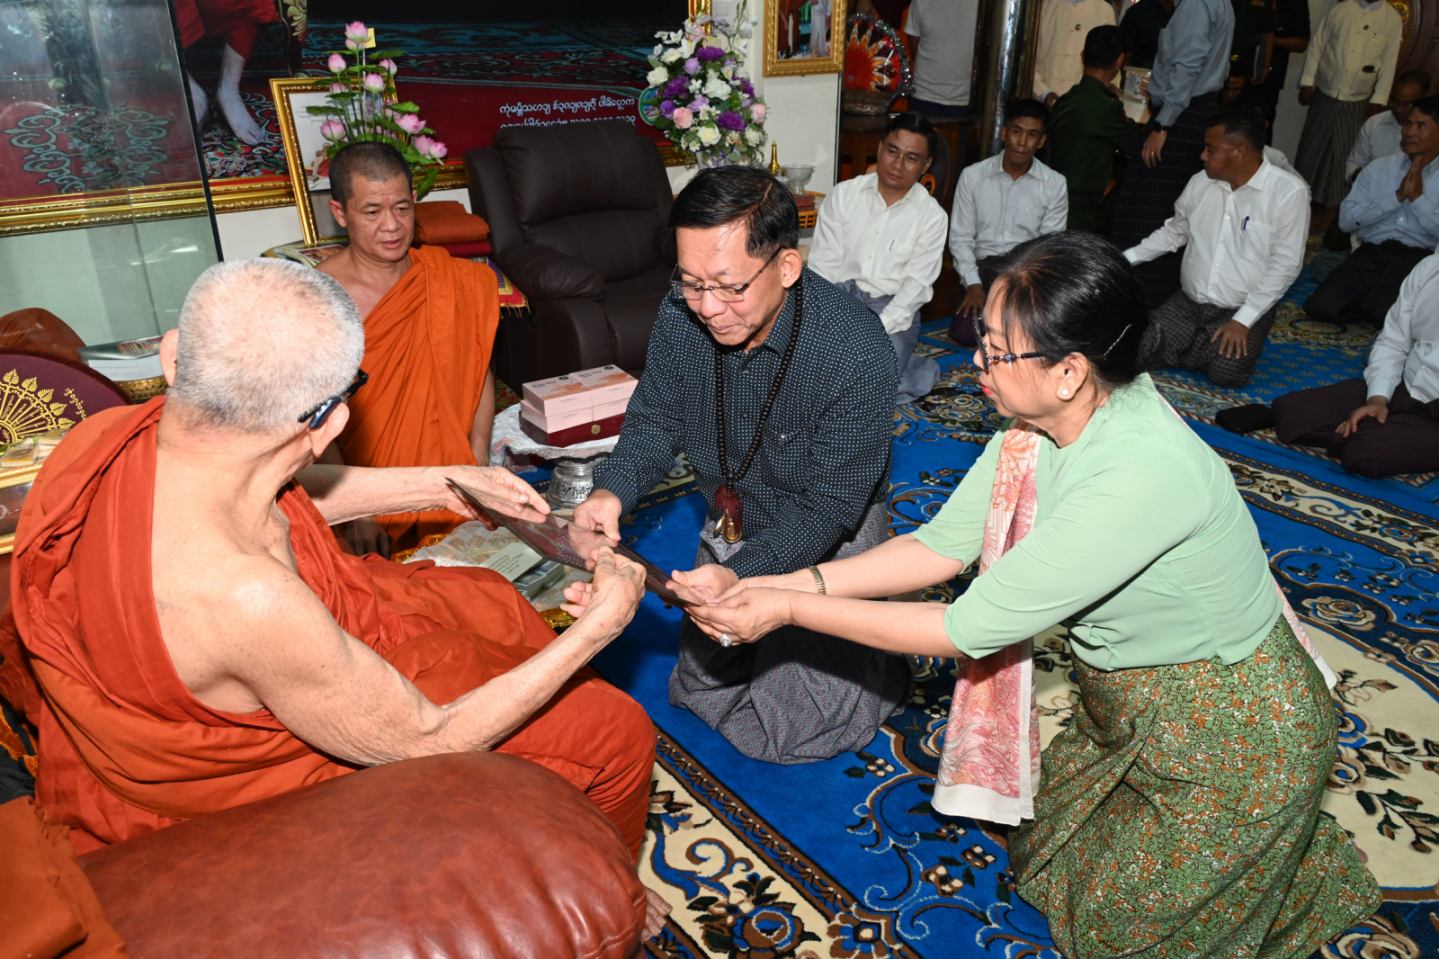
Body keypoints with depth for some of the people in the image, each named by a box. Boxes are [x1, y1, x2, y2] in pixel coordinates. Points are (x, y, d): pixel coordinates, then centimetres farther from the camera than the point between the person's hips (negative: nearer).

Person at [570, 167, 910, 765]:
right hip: (729, 530, 6)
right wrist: (613, 490, -27)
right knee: (698, 692, 22)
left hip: (825, 544, -5)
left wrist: (744, 574, -44)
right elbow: (656, 418, -6)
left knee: (783, 734, 2)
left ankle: (888, 654, 26)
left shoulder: (856, 353, -34)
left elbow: (828, 506, -29)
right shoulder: (682, 316, -19)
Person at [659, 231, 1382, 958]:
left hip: (1229, 736, -8)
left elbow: (973, 628, -33)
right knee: (1045, 861, 23)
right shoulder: (1041, 422, -14)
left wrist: (790, 610, -29)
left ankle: (1312, 874, 32)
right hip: (1129, 709, 8)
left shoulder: (1139, 475, -39)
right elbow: (943, 544, -9)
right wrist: (798, 582, -19)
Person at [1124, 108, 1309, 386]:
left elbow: (1285, 263, -13)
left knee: (1225, 372, -26)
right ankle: (1204, 344, 12)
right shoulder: (1200, 182, 4)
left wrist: (1242, 320, -19)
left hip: (1244, 310, -4)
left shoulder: (1289, 192, -12)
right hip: (1187, 302, 4)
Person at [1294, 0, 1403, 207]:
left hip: (1357, 101, 0)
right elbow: (1317, 45, 0)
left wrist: (1378, 100, -5)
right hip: (1324, 93, 0)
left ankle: (1331, 201, 17)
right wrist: (1307, 82, -6)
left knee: (1343, 152, 6)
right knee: (1311, 146, 9)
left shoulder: (1393, 19, -2)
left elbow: (1389, 62, -2)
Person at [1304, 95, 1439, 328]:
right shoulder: (1379, 168, 12)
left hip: (1417, 259, -2)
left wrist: (1417, 197, -11)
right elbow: (1346, 220, 0)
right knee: (1321, 307, -21)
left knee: (1385, 315, -30)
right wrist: (1397, 196, -7)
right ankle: (1369, 305, 7)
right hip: (1370, 253, 3)